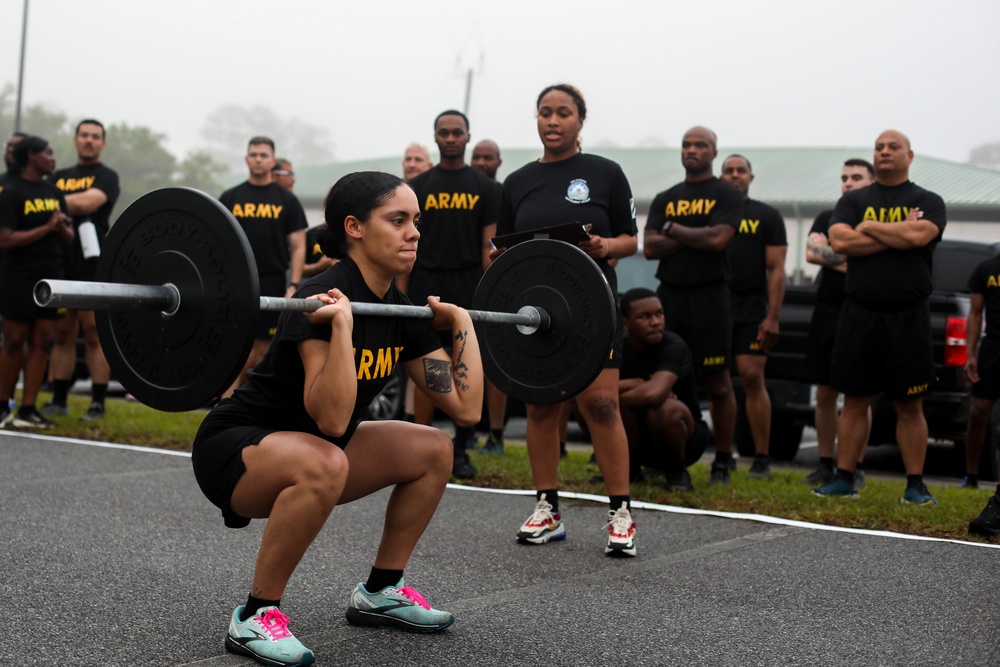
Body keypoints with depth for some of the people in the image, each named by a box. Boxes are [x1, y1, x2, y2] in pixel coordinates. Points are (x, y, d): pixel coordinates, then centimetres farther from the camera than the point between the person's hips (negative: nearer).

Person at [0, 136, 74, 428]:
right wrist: (46, 228, -20)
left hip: (50, 278, 6)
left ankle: (27, 410, 6)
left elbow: (68, 237, 14)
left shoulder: (54, 192, 12)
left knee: (42, 342, 2)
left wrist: (62, 227, -9)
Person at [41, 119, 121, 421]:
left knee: (94, 335, -5)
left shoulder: (106, 176, 4)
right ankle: (58, 400, 12)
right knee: (62, 334, 6)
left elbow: (88, 202, -14)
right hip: (61, 263, 5)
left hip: (93, 264, -5)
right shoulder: (59, 177, 20)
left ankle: (98, 403, -2)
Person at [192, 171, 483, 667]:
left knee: (433, 450, 3)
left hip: (307, 447, 8)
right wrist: (341, 322, -39)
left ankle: (380, 592, 14)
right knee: (322, 465, -38)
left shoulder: (401, 310, 0)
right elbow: (332, 420, -35)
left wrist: (461, 321, 5)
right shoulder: (324, 298, -25)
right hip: (234, 449, -8)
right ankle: (255, 617, -19)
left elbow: (466, 407, -2)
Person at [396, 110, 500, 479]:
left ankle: (461, 452, 10)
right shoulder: (418, 186, 7)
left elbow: (489, 246, 1)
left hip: (469, 287, 0)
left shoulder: (485, 188, 5)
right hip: (427, 286, 0)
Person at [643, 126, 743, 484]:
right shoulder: (665, 199, 15)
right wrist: (694, 238, -8)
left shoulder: (727, 195, 3)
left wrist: (672, 229, -2)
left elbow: (718, 239, -14)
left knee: (718, 383, -1)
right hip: (669, 295, 4)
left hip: (709, 297, -4)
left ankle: (723, 461, 6)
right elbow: (650, 247, 3)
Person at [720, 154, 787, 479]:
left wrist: (772, 317, -7)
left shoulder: (767, 217, 8)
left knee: (752, 378, -9)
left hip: (751, 311, -3)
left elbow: (776, 270, 3)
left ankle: (761, 458, -4)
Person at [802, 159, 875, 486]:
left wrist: (830, 254, -13)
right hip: (827, 311, 4)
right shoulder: (826, 218, 14)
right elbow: (811, 253, -3)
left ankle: (856, 468, 4)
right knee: (824, 392, 7)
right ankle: (825, 464, 16)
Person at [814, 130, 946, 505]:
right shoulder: (853, 201, 11)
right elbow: (839, 241, -7)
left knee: (910, 406, 3)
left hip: (908, 319, -2)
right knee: (855, 401, 6)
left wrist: (870, 227, -5)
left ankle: (915, 485, 8)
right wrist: (898, 234, -8)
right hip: (859, 315, 2)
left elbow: (919, 235, -17)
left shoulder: (928, 202, 5)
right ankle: (844, 479, 11)